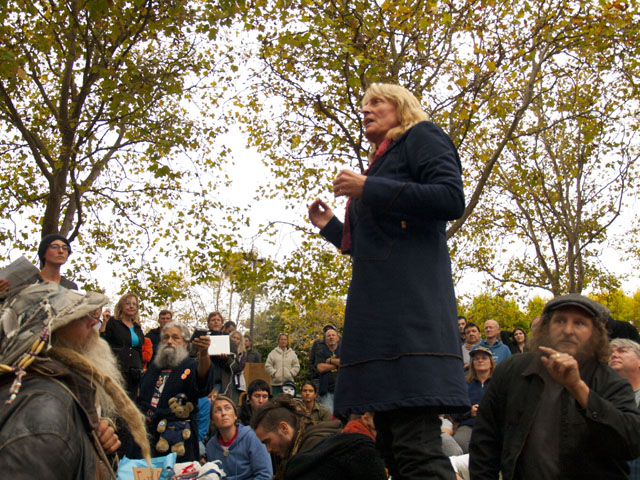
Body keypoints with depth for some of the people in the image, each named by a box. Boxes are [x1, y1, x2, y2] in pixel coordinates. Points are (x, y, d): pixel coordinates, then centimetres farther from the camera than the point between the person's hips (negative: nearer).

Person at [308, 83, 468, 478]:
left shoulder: (422, 135, 8)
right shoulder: (384, 160, 31)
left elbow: (452, 199, -11)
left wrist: (368, 189, -9)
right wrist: (330, 226, 27)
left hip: (408, 304, -9)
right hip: (379, 308, 9)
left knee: (416, 446, -17)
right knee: (392, 442, 5)